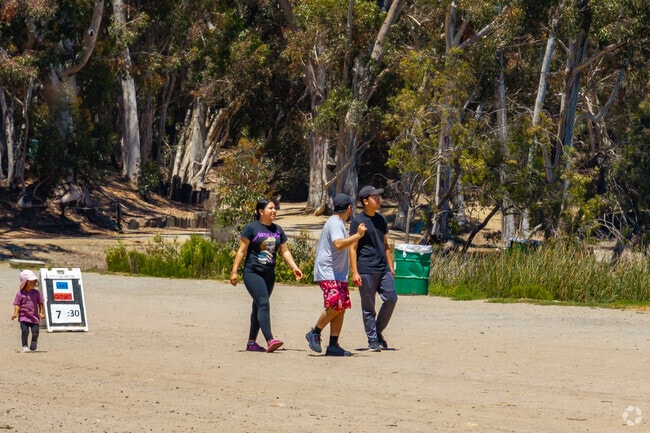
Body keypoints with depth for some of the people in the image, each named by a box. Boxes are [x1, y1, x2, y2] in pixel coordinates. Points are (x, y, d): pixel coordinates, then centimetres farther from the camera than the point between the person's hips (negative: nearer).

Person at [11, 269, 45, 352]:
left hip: (34, 317, 2)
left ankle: (32, 347, 20)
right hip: (23, 317, -2)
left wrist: (41, 313, 0)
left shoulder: (36, 293, 2)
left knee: (35, 332, -1)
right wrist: (15, 313, -18)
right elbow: (17, 304, -5)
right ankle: (25, 346, 0)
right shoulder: (20, 294, -5)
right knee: (25, 331, -13)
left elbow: (40, 303, 7)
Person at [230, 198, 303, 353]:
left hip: (269, 275, 6)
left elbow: (285, 251, 16)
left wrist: (294, 267, 3)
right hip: (252, 273, -6)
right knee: (263, 304, -19)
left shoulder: (278, 230, 13)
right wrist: (234, 272, -8)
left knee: (258, 307, 10)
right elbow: (242, 250, -5)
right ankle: (270, 340, -29)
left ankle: (251, 342, 16)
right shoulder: (252, 228, -5)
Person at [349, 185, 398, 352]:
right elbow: (352, 248, -7)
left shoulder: (381, 219, 15)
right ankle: (372, 340, 5)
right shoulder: (358, 221, -5)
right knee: (368, 307, -1)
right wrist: (355, 272, -13)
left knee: (391, 298, -4)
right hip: (366, 270, -6)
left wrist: (391, 267, 18)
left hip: (383, 268, 6)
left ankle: (378, 331, 13)